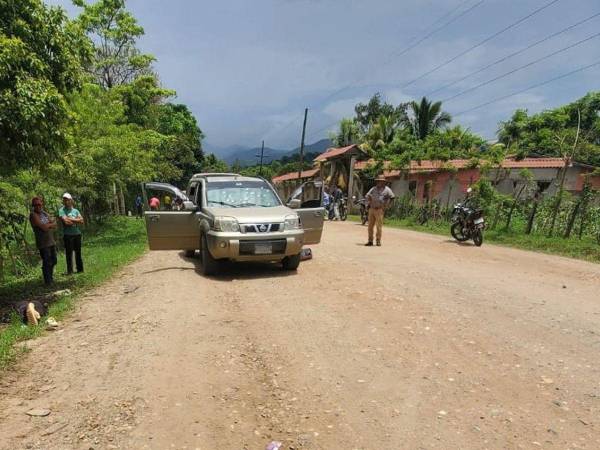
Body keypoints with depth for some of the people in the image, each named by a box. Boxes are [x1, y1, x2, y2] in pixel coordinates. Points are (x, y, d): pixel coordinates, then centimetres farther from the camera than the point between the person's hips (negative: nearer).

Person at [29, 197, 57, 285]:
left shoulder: (45, 213, 12)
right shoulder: (33, 215, -10)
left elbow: (54, 225, 7)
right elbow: (44, 227, -19)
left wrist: (47, 225, -11)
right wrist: (51, 224, -1)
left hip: (51, 241, 8)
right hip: (43, 243, -7)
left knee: (53, 261, 17)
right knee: (47, 263, -5)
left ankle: (50, 277, 34)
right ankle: (48, 281, 5)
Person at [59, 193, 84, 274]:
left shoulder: (76, 211, 11)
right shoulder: (62, 210, -2)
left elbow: (82, 221, 0)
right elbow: (66, 221, -14)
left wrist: (70, 219, -9)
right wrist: (76, 221, -3)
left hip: (77, 234, 4)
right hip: (67, 235, -4)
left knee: (78, 252, 10)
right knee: (69, 253, -2)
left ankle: (80, 269, 18)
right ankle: (69, 270, 5)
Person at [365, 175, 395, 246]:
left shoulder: (386, 189, -1)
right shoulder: (374, 188, 13)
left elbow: (391, 197, -3)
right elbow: (368, 196, 24)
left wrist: (385, 206, -5)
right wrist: (368, 204, 14)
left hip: (379, 210, -5)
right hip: (372, 209, 5)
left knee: (379, 226, -3)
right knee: (370, 226, 5)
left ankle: (378, 241, 6)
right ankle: (370, 241, 13)